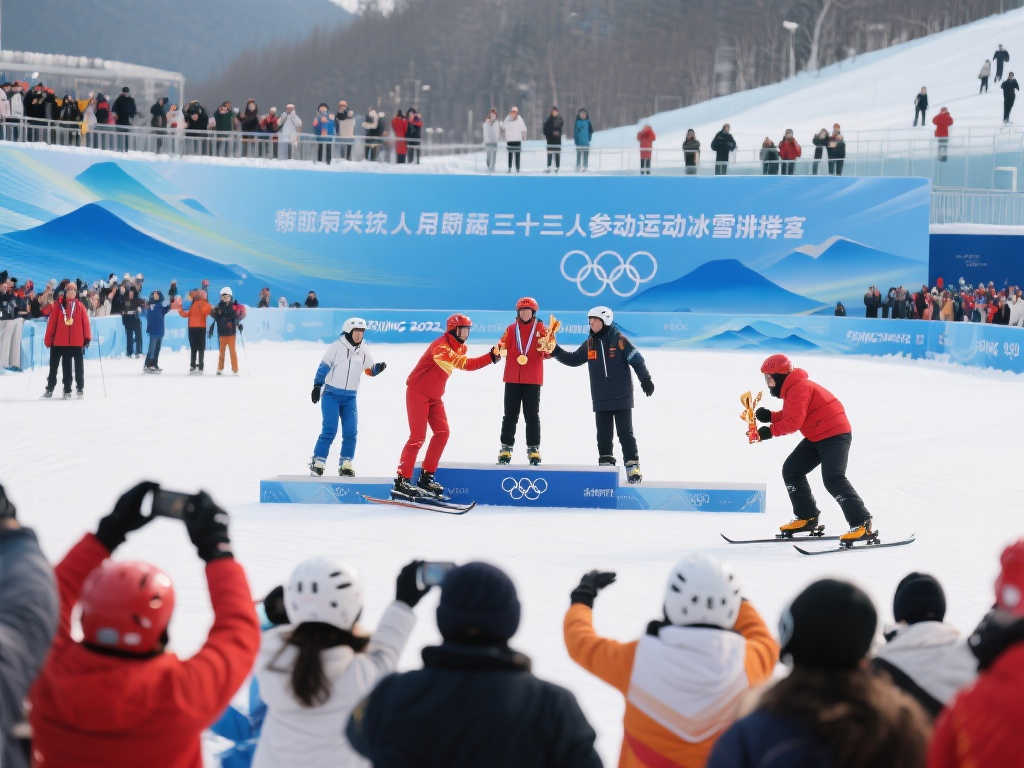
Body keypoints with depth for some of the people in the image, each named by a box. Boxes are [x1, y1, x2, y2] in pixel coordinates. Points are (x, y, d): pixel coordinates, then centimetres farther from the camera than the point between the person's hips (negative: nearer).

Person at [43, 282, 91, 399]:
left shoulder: (80, 306, 4)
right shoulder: (58, 306, 1)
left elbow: (85, 322, 3)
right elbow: (51, 322, 2)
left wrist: (87, 337, -4)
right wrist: (48, 339, 0)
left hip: (78, 341, 0)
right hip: (62, 341, 0)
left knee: (79, 365, 5)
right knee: (66, 366, 5)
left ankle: (80, 388, 16)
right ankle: (67, 390, 10)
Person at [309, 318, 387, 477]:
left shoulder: (363, 351, 6)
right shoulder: (336, 347, -7)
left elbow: (371, 370, 13)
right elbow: (324, 366, -3)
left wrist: (379, 367, -10)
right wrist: (317, 386, -6)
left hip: (350, 398, 4)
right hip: (331, 394, -4)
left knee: (351, 432, -3)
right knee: (330, 429, -13)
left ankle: (345, 465, 8)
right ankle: (317, 463, -5)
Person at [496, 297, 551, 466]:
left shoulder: (541, 329, 3)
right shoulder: (511, 329, 8)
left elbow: (548, 353, -4)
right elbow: (503, 345, 0)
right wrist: (500, 349, -23)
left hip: (533, 380, -1)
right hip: (513, 379, 1)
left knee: (532, 415, 4)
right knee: (510, 414, 6)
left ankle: (533, 449, 9)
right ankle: (506, 448, 11)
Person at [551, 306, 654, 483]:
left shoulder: (620, 340, -6)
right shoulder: (590, 343, 9)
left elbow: (637, 360, -6)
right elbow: (573, 359, 17)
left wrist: (646, 380, -13)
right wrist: (556, 352, 6)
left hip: (621, 397, -5)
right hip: (601, 400, 5)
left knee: (625, 433, -3)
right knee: (603, 435, 6)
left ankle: (633, 466, 1)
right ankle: (606, 465, 13)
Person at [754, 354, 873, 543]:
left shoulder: (799, 388, -19)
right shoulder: (791, 388, 15)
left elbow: (794, 421, -25)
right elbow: (789, 416, 17)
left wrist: (771, 431, -18)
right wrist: (770, 416, 1)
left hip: (835, 434, -11)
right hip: (816, 438, 11)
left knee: (833, 479, -23)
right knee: (791, 470, 12)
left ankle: (862, 524, -25)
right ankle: (806, 517, 21)